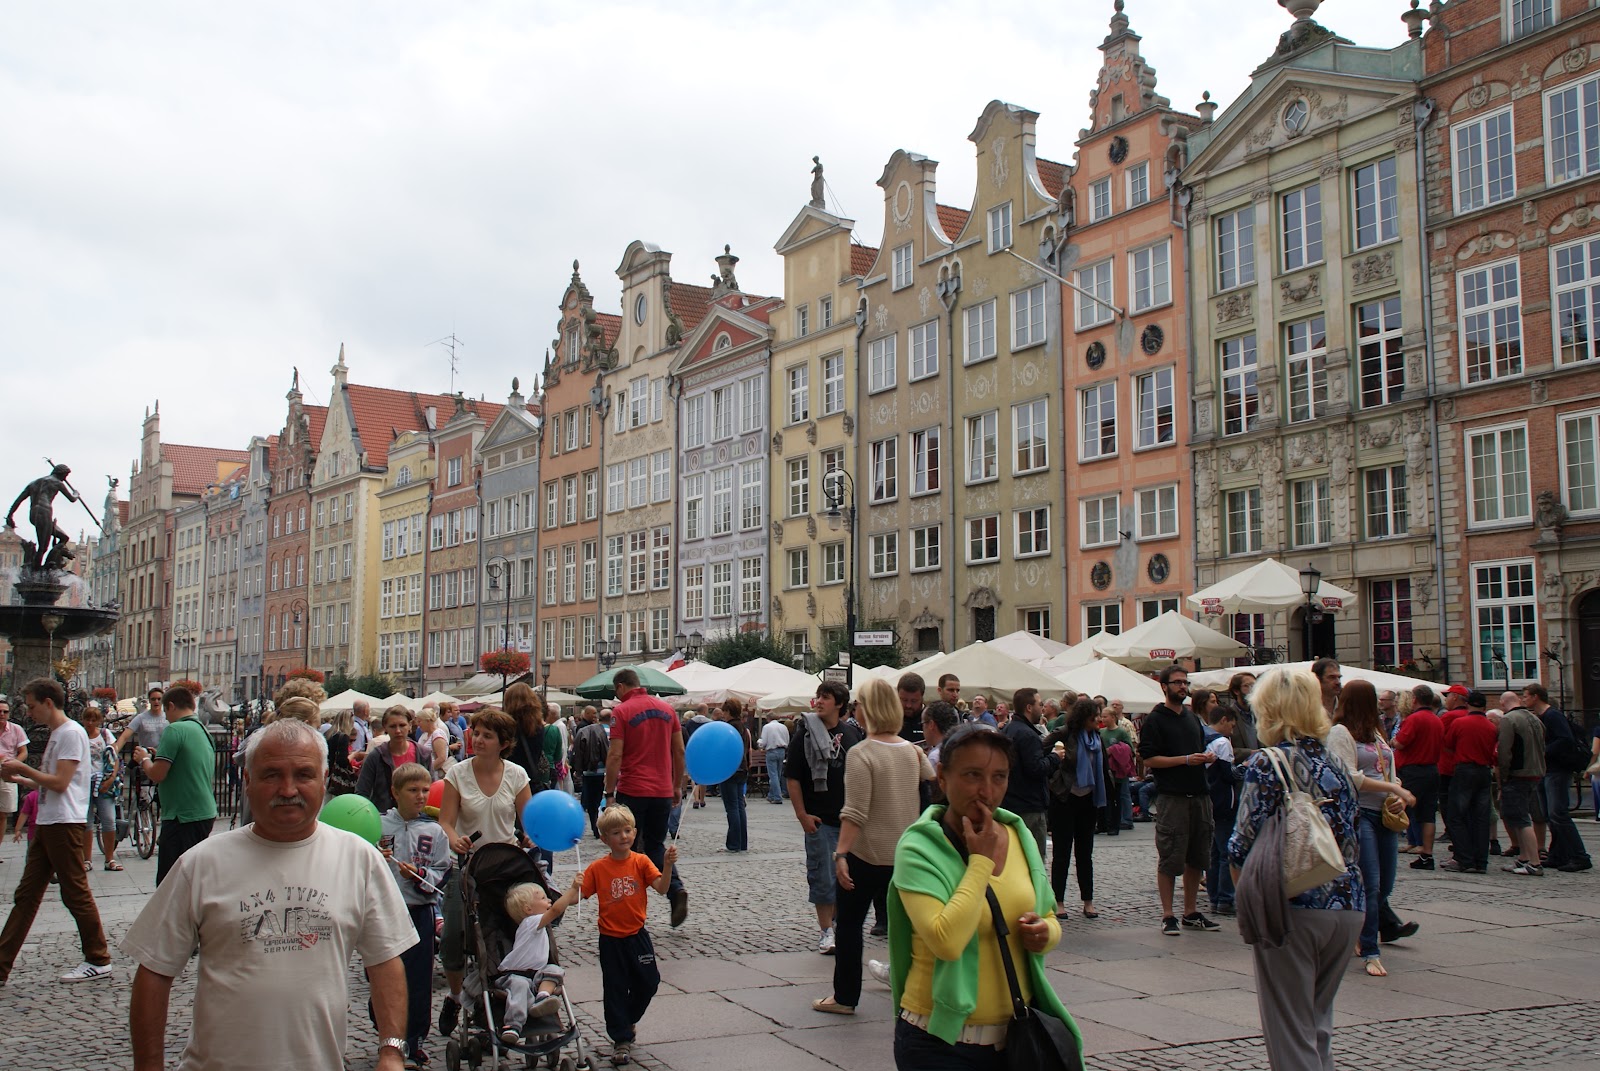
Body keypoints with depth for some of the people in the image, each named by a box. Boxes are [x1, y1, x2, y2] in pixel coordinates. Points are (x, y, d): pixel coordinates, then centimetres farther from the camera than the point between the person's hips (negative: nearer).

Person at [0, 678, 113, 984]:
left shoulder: (71, 733, -13)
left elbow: (60, 783, -19)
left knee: (76, 893, -3)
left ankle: (99, 961, 6)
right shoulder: (56, 734, 18)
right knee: (25, 895, 9)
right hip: (47, 823, 10)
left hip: (65, 824, -10)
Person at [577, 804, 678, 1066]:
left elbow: (662, 888, -14)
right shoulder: (597, 868, -6)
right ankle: (621, 1040, 16)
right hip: (611, 939, -1)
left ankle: (627, 1021, 36)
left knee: (648, 982, 9)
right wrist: (574, 887, -28)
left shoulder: (641, 862, -4)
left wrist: (668, 865, -30)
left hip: (637, 935, 2)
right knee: (615, 988, 4)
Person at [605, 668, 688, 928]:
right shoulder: (667, 709, 7)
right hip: (663, 791, 5)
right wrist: (677, 787, 18)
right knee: (656, 846, 16)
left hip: (632, 792, -5)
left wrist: (609, 792, -7)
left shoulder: (621, 711, -8)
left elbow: (615, 755, -13)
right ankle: (676, 890, -7)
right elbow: (679, 751, 9)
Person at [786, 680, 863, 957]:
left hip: (849, 817, 3)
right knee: (822, 875, 1)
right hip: (819, 819, -3)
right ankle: (825, 931, 11)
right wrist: (802, 815, -9)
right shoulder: (805, 734, -4)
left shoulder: (853, 734, 4)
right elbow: (792, 777, -4)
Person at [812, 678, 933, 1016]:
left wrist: (841, 854, -22)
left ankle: (845, 997, 13)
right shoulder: (912, 751, 2)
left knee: (849, 924, 8)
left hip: (866, 855, -5)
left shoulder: (861, 753, -16)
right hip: (905, 854, 6)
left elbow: (855, 813, -22)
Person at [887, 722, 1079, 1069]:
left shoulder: (1017, 836, 3)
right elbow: (946, 941, -29)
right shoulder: (917, 849, -15)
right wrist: (982, 860, -21)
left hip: (1020, 1030, 5)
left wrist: (1045, 933, -9)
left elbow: (1050, 920, 14)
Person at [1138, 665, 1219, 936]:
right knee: (1169, 858, -3)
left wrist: (1207, 757, 6)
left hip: (1199, 794, 7)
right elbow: (1149, 759, -11)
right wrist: (1186, 759, -17)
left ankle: (1191, 912, 20)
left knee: (1197, 857, 11)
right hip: (1172, 796, -7)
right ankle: (1168, 916, 3)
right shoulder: (1155, 720, -4)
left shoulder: (1192, 717, 18)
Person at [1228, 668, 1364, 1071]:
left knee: (1291, 1033, 3)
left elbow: (1245, 844, -12)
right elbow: (1352, 842, 13)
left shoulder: (1266, 764, -10)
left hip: (1292, 907, -6)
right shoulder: (1334, 764, 9)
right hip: (1347, 906, 6)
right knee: (1318, 1023, 19)